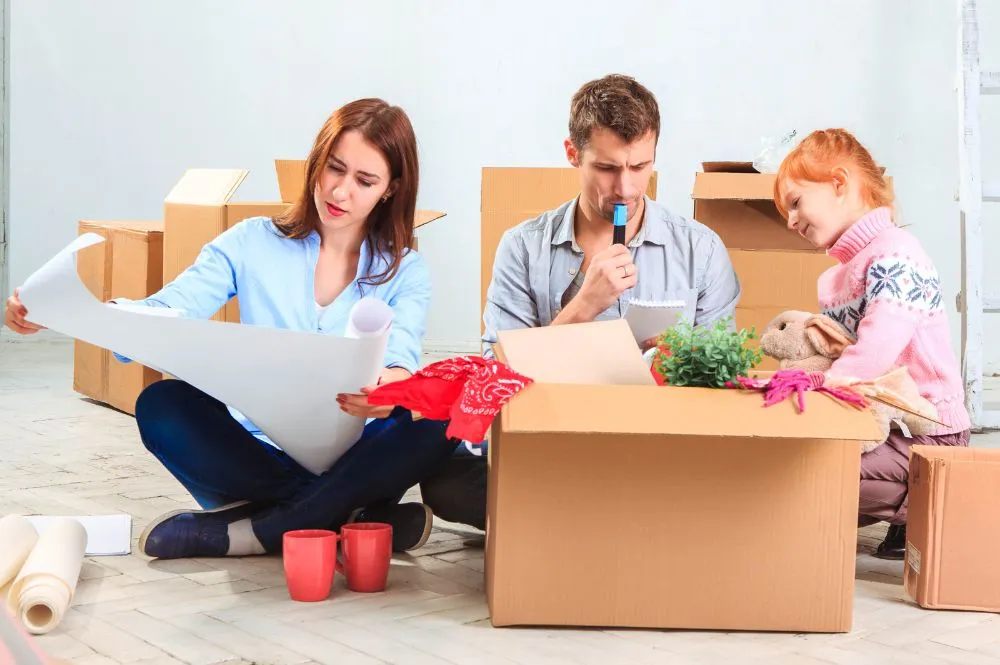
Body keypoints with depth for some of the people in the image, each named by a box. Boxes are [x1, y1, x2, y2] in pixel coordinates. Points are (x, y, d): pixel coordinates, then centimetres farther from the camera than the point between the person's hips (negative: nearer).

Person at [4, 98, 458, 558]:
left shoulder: (404, 271, 5)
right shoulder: (252, 243, 5)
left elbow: (402, 352, -15)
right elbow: (163, 316, -6)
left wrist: (391, 386, -42)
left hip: (350, 464, 0)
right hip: (258, 458, 1)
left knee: (435, 423, -30)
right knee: (162, 404, -27)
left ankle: (246, 530, -27)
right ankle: (352, 519, -27)